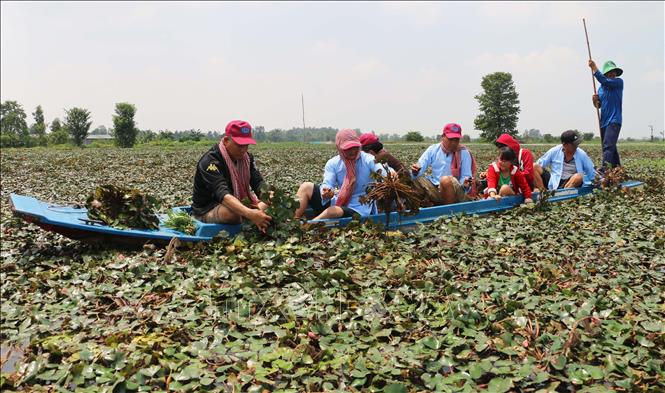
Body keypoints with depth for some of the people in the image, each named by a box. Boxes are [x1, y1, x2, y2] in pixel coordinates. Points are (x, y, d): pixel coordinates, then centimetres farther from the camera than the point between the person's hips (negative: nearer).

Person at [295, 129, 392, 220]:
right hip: (338, 203, 5)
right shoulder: (333, 163, 1)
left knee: (333, 211, -37)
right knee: (306, 187, -9)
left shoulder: (368, 160, -8)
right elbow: (327, 184, -11)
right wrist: (325, 192, -37)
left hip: (358, 209, -4)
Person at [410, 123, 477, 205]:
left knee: (446, 180, -34)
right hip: (435, 191, 3)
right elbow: (420, 166, -1)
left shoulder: (464, 153, -2)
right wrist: (415, 172, -26)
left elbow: (466, 176, -4)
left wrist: (465, 185, -28)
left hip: (457, 193, -3)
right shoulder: (433, 149, 4)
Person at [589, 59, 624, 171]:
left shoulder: (619, 82, -3)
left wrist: (594, 67, -14)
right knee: (611, 147, 14)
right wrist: (595, 101, -6)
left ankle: (603, 170, -31)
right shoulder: (601, 87, 13)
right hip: (604, 121, 7)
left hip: (614, 120, -7)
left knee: (608, 146, -21)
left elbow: (604, 81, -20)